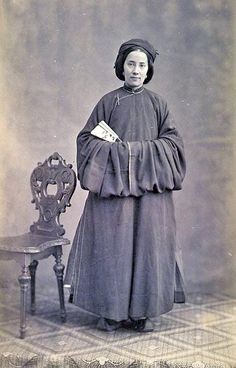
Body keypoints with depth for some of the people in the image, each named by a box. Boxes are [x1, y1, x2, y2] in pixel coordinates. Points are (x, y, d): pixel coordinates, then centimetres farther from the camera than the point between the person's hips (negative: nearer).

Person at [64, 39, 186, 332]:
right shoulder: (108, 102, 5)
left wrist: (140, 149, -10)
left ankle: (143, 311, 10)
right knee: (111, 245, -1)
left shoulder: (157, 103, 8)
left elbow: (172, 141, 4)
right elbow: (87, 139, 4)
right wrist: (117, 150, -10)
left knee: (147, 243, 0)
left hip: (148, 187, 1)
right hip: (112, 184, -1)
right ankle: (111, 310, 9)